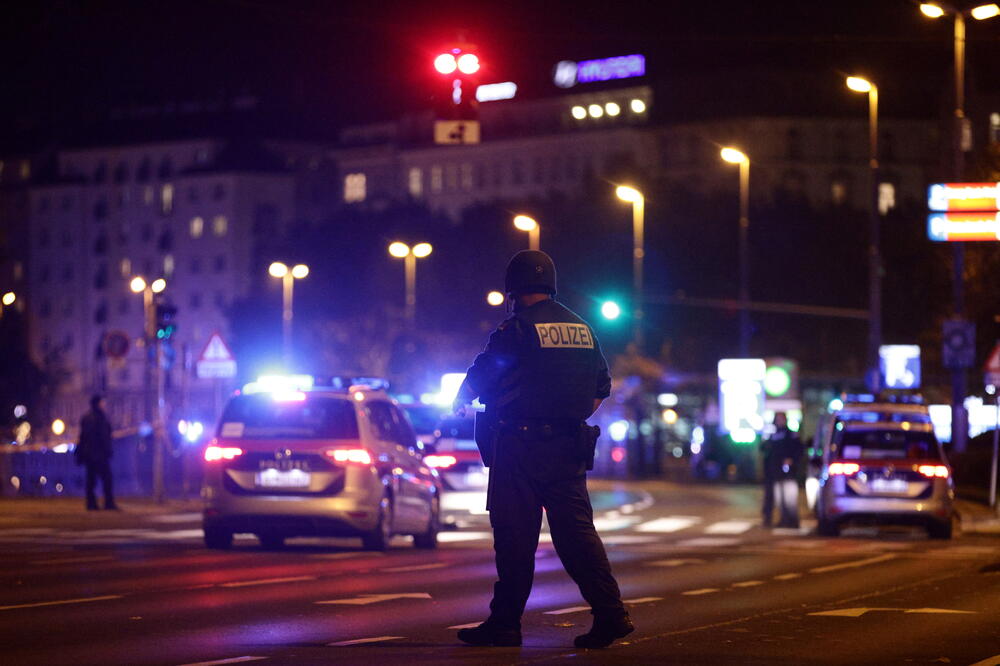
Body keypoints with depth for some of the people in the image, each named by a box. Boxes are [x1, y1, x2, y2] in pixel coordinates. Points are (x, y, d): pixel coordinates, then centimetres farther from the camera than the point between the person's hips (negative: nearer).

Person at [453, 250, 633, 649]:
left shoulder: (517, 329, -9)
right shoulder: (581, 328, 12)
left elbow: (479, 379, -2)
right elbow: (601, 386, 20)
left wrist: (459, 404, 18)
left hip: (521, 447, -6)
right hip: (569, 448, 6)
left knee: (515, 536, -1)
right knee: (576, 530, 5)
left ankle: (505, 624, 4)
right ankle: (610, 613, -5)